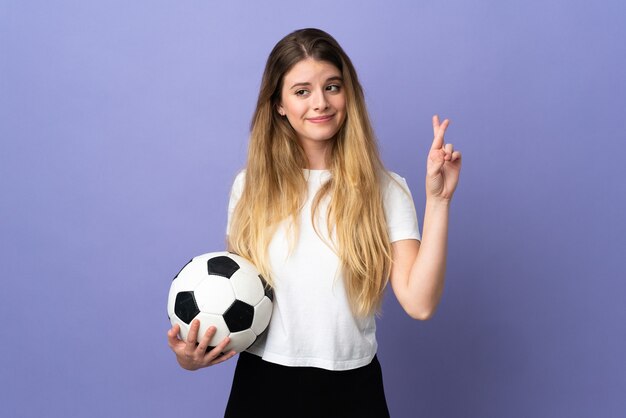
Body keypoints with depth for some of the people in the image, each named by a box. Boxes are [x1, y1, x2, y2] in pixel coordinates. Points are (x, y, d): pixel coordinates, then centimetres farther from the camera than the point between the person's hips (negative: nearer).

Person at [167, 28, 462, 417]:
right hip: (262, 385, 1)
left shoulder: (384, 190, -5)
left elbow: (419, 304, -15)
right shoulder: (251, 186, 0)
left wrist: (437, 200, -19)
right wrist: (194, 353, -8)